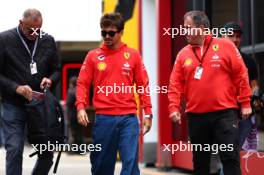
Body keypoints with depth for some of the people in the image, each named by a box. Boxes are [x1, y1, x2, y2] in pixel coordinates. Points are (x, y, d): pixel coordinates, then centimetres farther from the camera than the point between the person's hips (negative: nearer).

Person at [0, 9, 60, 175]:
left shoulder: (48, 41, 6)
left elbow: (56, 70, 15)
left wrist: (50, 80, -7)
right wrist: (16, 88, -18)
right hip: (14, 105, -3)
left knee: (48, 151, 3)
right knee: (14, 150, -10)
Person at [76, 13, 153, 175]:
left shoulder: (133, 55, 6)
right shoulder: (93, 56, 6)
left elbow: (143, 85, 8)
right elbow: (83, 83, 5)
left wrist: (147, 113, 3)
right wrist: (81, 107, -10)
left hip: (128, 118, -1)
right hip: (103, 118, 1)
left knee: (130, 162, -9)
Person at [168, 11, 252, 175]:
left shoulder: (225, 46, -1)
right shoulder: (183, 54, 7)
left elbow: (241, 75, 0)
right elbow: (175, 84, 5)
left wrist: (245, 103, -3)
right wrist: (174, 107, -7)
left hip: (224, 113, -3)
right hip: (196, 116, 3)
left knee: (230, 157, -6)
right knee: (200, 161, 10)